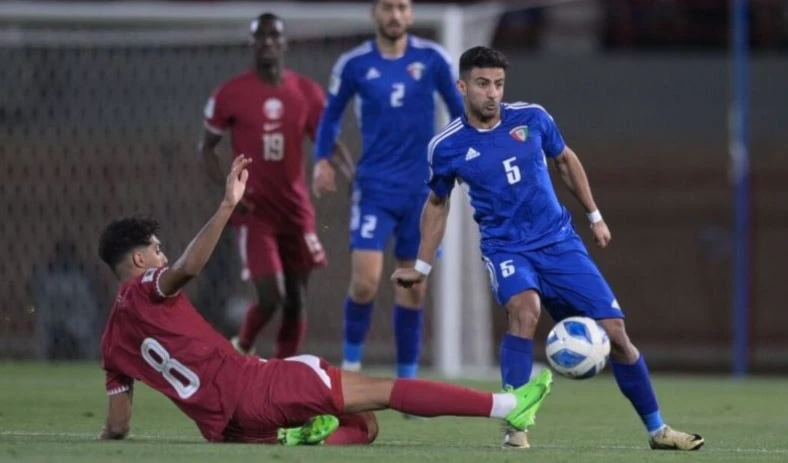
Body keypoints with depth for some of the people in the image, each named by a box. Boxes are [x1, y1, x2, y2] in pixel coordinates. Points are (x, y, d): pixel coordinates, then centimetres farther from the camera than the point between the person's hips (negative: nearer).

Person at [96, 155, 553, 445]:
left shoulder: (113, 341, 18)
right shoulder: (146, 291, -4)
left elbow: (116, 426, 15)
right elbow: (189, 267, -28)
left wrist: (111, 431, 37)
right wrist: (227, 207, -33)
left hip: (226, 427, 8)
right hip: (253, 386, -8)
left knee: (364, 424, 17)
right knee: (387, 390, -6)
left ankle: (298, 438, -14)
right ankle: (506, 406, -12)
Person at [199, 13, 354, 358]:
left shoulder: (307, 93, 2)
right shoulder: (231, 94, -5)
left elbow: (329, 143, 3)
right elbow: (206, 148, 5)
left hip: (295, 209, 4)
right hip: (254, 211, -4)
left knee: (296, 302, 5)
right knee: (271, 297, -14)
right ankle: (241, 350, 16)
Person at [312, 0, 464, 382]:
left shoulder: (432, 59, -1)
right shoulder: (354, 64, -1)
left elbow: (458, 109, 10)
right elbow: (331, 116, 10)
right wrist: (322, 160, -3)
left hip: (421, 189, 1)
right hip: (375, 188, -1)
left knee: (412, 288, 4)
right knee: (365, 281, -15)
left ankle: (407, 379, 14)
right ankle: (351, 362, 7)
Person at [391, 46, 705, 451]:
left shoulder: (532, 118, -3)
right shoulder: (446, 147, -6)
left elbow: (565, 161, 16)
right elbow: (437, 204, 12)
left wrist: (595, 216, 18)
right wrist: (422, 266, 13)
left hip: (560, 242, 2)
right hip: (505, 248, -2)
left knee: (614, 332, -3)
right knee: (525, 309, -35)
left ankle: (656, 429, 14)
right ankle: (515, 426, -29)